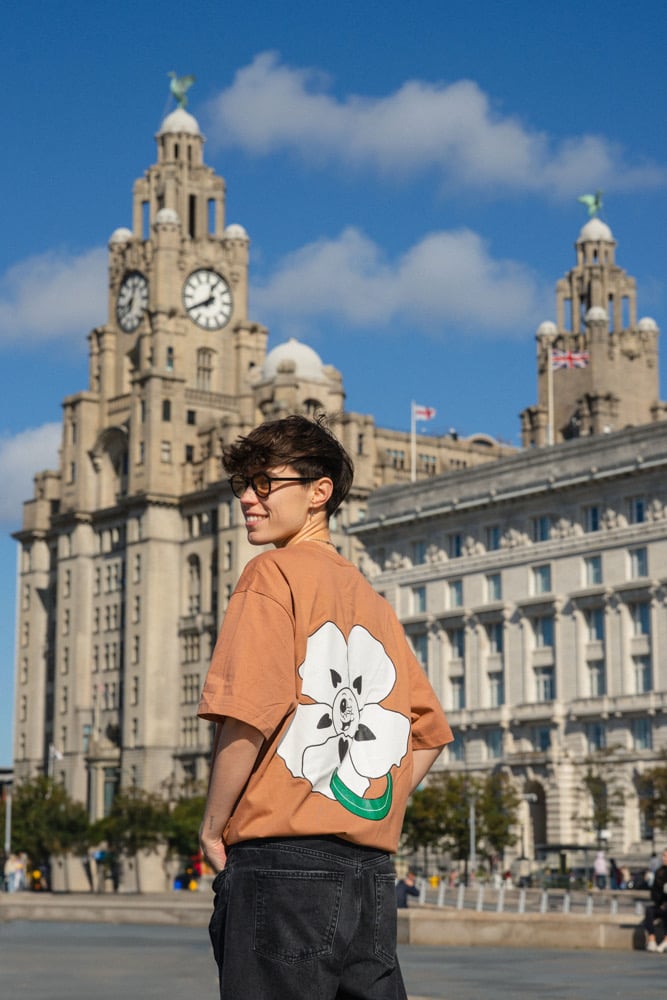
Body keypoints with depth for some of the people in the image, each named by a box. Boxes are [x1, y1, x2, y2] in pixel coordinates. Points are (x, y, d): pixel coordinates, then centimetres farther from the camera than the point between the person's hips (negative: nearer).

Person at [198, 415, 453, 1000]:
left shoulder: (274, 572, -5)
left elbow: (247, 714, -16)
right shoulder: (372, 600, 17)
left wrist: (213, 827, -5)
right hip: (373, 871, 7)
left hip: (282, 865, -7)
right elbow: (430, 733, 22)